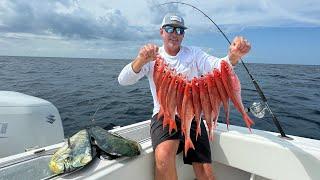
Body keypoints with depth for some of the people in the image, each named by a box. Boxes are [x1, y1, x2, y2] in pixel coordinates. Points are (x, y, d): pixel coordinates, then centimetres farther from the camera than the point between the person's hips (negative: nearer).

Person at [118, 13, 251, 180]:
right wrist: (141, 60, -31)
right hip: (163, 116, -1)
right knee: (164, 156, -31)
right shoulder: (152, 56, 4)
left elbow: (218, 66, -10)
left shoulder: (194, 53, 8)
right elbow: (123, 80, -10)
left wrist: (234, 55, -33)